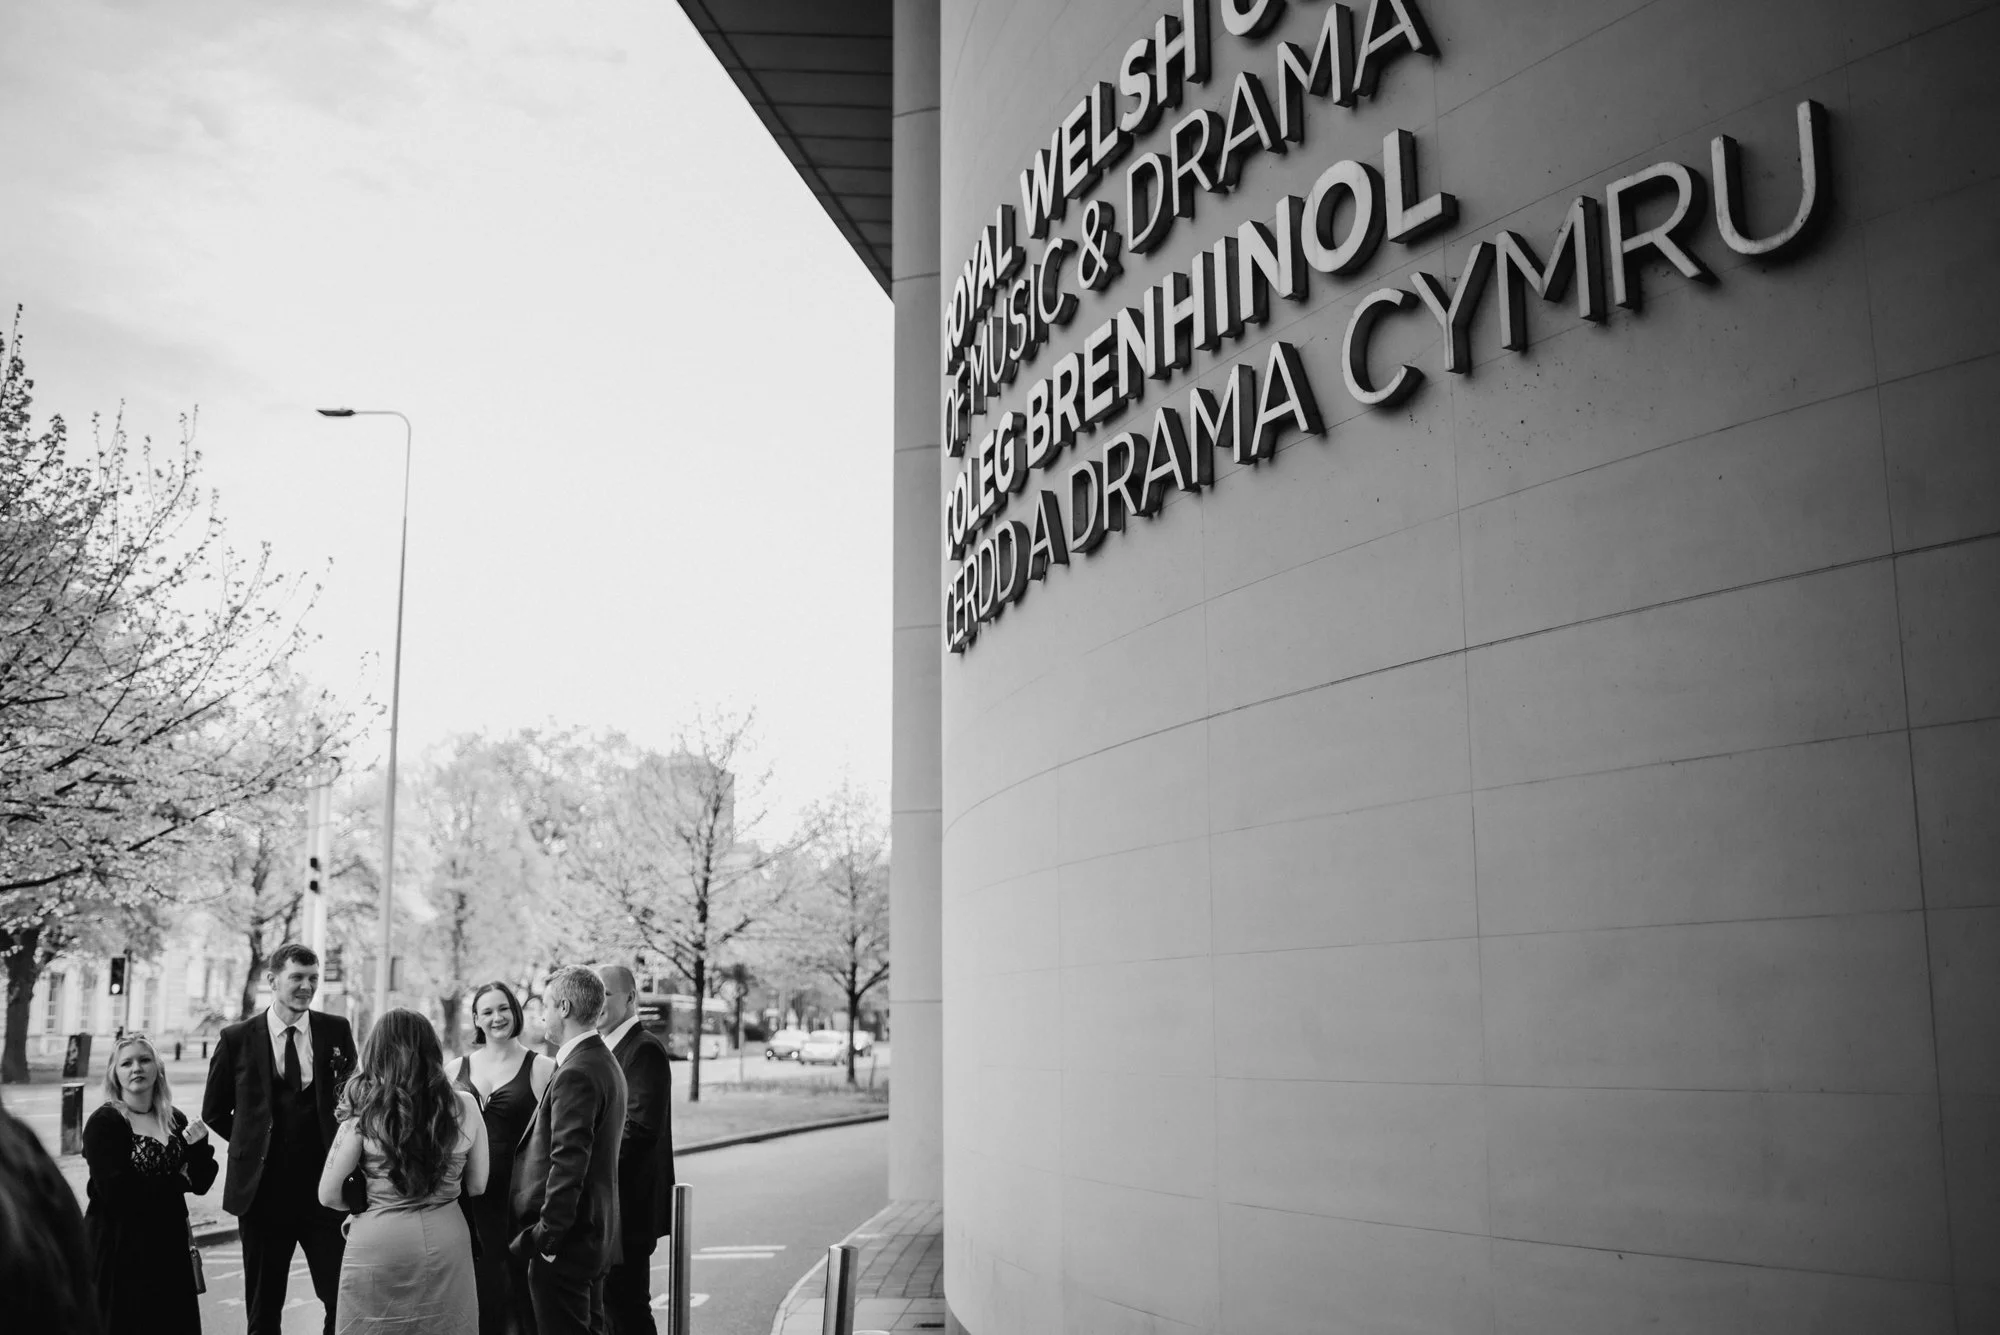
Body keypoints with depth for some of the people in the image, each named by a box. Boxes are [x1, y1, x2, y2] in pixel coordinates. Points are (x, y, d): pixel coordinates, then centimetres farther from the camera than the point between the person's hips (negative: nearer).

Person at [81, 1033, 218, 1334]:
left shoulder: (175, 1120, 8)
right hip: (120, 1250, -5)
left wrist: (200, 1147, -12)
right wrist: (176, 1182, -7)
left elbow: (201, 1183, 7)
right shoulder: (104, 1122, -10)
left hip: (170, 1246, 5)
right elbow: (116, 1193, -18)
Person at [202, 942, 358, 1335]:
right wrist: (253, 1143, 5)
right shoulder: (238, 1039, -1)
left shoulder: (336, 1031, 1)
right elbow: (214, 1111, 10)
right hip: (264, 1192, 0)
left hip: (324, 1188, 0)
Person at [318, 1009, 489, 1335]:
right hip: (446, 1245, 2)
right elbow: (477, 1185, 5)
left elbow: (328, 1195, -5)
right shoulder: (464, 1106, -5)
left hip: (379, 1246, -2)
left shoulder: (365, 1112, -11)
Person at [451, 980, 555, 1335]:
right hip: (467, 1198, 3)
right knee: (480, 1292, 8)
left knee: (519, 1289, 1)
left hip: (515, 1196, -3)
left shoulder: (540, 1068, -3)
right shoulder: (458, 1068, 9)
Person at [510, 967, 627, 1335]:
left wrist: (546, 1236, -20)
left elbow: (568, 1163, -24)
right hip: (597, 1234, 10)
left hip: (566, 1240, -10)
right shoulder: (605, 1062, 12)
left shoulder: (576, 1073, -20)